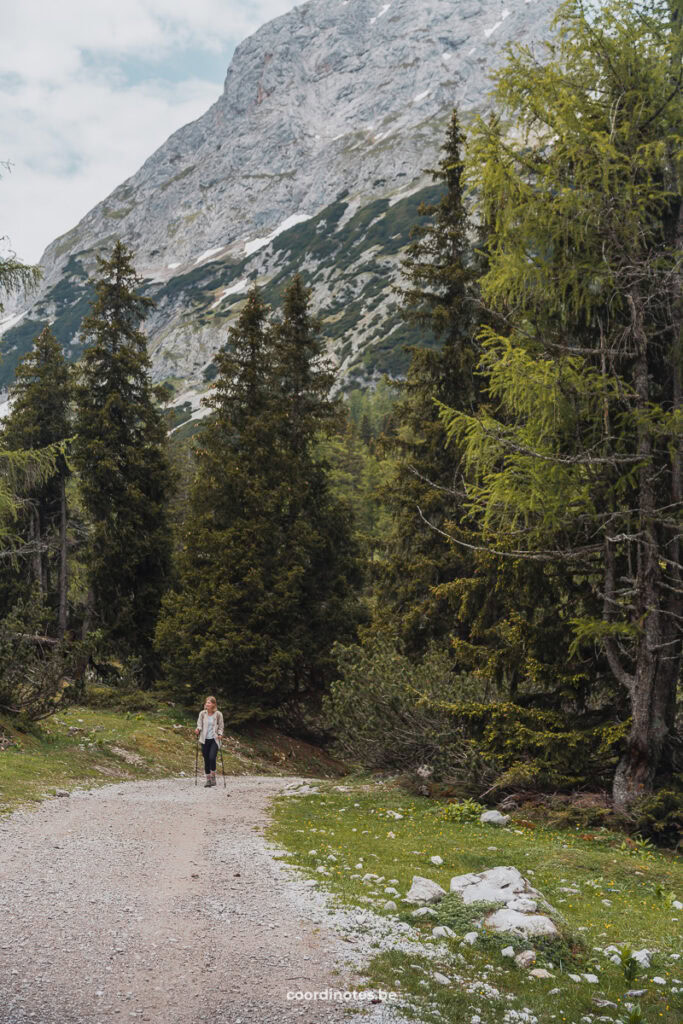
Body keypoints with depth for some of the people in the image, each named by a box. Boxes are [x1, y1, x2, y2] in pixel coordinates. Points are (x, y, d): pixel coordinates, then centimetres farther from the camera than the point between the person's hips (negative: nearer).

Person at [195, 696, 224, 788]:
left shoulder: (218, 714, -3)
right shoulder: (202, 713, 2)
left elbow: (220, 727, 5)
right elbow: (199, 724, 6)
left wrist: (220, 734, -12)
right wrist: (198, 729, -15)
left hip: (214, 739, -3)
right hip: (205, 740, 3)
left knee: (212, 757, -18)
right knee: (206, 759, 5)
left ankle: (213, 777, 0)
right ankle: (208, 779, 16)